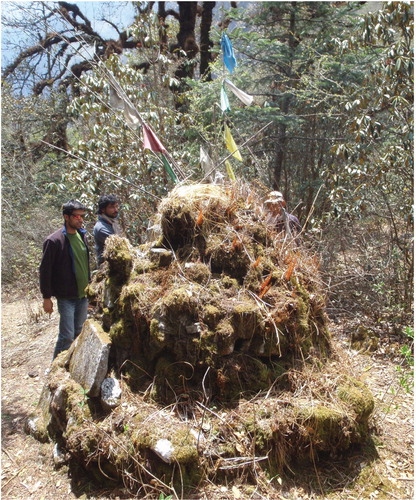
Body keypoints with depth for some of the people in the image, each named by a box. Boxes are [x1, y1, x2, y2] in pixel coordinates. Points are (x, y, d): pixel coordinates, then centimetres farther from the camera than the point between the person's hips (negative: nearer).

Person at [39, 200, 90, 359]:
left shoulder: (82, 235, 7)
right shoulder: (54, 240, -14)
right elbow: (45, 271, -11)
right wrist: (47, 297, -10)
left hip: (83, 295, 7)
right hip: (66, 297, -6)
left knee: (79, 334, 15)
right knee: (67, 336, -4)